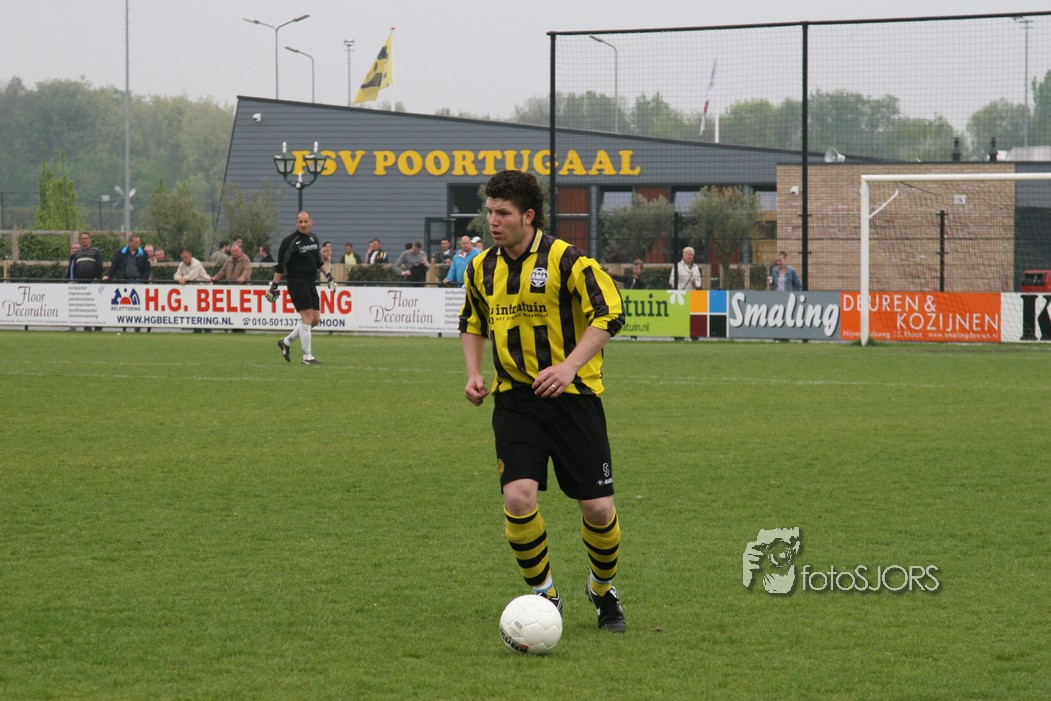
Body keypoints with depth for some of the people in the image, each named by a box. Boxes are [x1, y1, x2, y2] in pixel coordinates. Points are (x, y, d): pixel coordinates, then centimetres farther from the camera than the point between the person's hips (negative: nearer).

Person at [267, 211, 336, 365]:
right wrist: (274, 287, -10)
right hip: (297, 283, -8)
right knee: (307, 318, -12)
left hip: (311, 284, 8)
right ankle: (307, 357, -7)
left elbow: (319, 261, 24)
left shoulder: (313, 239, 12)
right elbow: (280, 266, -9)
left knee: (315, 319, 8)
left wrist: (328, 275, 13)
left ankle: (286, 342, 22)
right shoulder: (290, 241, -9)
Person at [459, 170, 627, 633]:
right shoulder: (482, 269, 5)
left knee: (597, 507, -1)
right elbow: (472, 324, 22)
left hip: (572, 395, -3)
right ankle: (544, 596, 5)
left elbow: (609, 315, -13)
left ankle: (603, 590, 28)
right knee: (518, 497, -16)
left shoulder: (566, 260, -12)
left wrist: (569, 366, -23)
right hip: (514, 399, 3)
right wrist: (474, 373, 4)